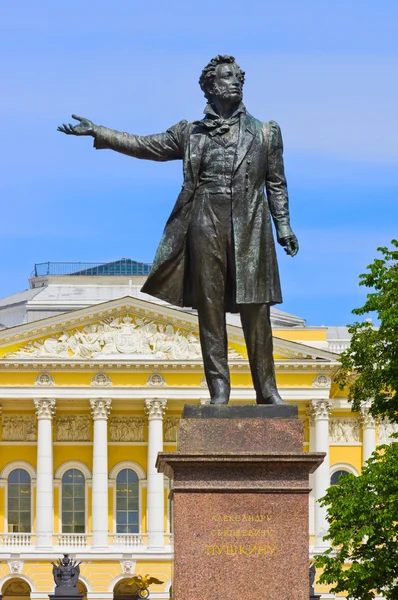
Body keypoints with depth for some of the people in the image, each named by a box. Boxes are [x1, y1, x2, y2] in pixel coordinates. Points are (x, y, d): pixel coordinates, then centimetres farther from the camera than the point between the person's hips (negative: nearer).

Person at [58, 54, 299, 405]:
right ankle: (219, 390, 4)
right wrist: (98, 133, 4)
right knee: (210, 310, 0)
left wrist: (284, 228, 5)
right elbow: (144, 146, 11)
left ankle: (267, 390, 4)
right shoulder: (192, 134, 12)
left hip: (250, 232, 0)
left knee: (256, 312, -2)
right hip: (206, 229, 0)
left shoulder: (265, 133, 13)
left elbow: (276, 184, 13)